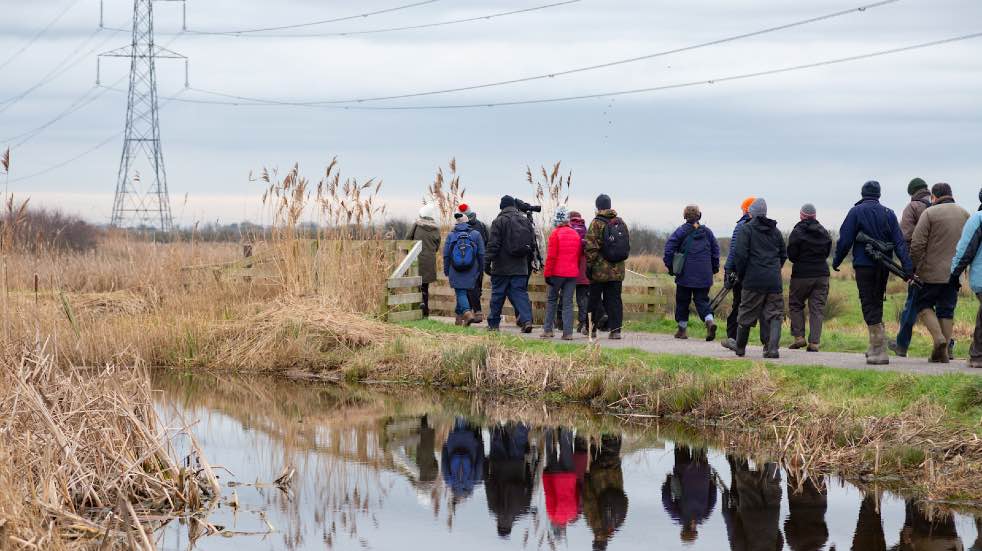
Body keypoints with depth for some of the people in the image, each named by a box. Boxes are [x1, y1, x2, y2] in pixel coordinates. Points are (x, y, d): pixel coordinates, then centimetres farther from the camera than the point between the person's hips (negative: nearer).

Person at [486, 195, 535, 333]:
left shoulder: (499, 221, -8)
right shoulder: (525, 220, 8)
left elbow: (493, 244, -12)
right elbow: (533, 241, 13)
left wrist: (487, 262, -10)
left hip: (502, 267, -4)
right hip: (521, 267, 4)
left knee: (497, 295, 7)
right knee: (520, 293, 3)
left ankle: (493, 324, 15)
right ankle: (527, 320, -15)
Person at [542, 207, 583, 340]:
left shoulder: (555, 234, -8)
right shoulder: (576, 234, 8)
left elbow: (551, 256, -11)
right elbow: (579, 255, 13)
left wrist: (547, 274, -6)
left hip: (557, 273, -3)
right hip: (572, 273, 3)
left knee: (552, 300, 11)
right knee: (568, 302, 4)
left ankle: (548, 330, 9)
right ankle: (568, 332, -3)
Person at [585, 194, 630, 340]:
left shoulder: (597, 223, -8)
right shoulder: (621, 223, 9)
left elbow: (591, 247, -13)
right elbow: (627, 246, 13)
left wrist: (589, 265, -8)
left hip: (600, 269, -4)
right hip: (618, 270, 4)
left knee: (594, 299, 7)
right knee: (614, 299, 6)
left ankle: (592, 328, 13)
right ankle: (616, 329, -1)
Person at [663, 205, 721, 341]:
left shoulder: (682, 231, -2)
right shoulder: (707, 232, 8)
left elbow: (669, 247, -7)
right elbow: (716, 249, 10)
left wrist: (670, 266, 2)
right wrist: (715, 267, 18)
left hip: (685, 274, -3)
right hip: (704, 275, 3)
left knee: (682, 301, 10)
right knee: (702, 300, 6)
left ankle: (682, 329, 14)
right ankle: (710, 320, -21)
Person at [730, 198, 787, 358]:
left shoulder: (746, 229, -3)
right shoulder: (775, 231, 13)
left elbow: (741, 255, -10)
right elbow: (783, 255, 18)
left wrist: (740, 275, 3)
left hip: (753, 280, -3)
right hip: (774, 281, 3)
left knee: (746, 315, 9)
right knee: (775, 315, 2)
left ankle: (740, 348, 21)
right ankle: (772, 348, -14)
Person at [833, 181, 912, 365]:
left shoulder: (856, 212, -4)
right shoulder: (889, 214, 8)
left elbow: (845, 240, -7)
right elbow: (900, 243, 2)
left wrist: (836, 261, 6)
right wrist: (907, 268, -2)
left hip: (864, 266, -5)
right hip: (884, 267, 5)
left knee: (870, 307, -4)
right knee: (877, 304, 18)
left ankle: (880, 351, -13)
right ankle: (875, 347, 23)